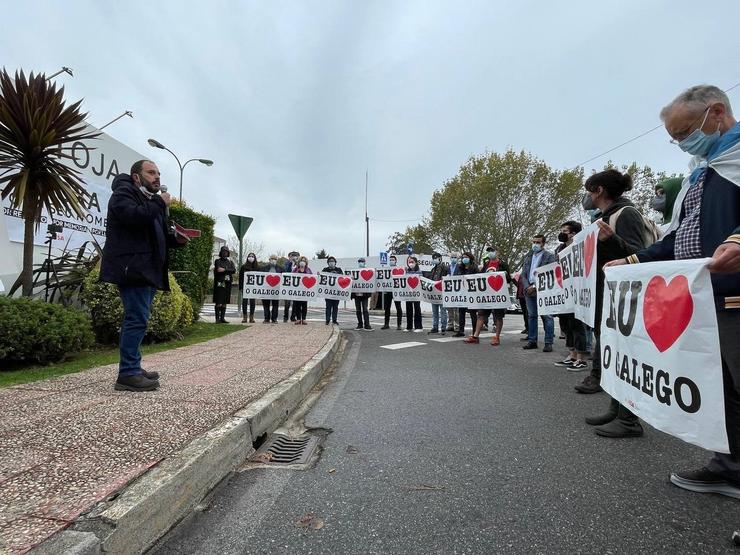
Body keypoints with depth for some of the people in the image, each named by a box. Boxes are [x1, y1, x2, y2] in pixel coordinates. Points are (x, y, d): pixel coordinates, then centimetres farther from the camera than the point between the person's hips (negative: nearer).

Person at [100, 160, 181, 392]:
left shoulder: (150, 200, 27)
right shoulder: (123, 192, -1)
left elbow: (156, 236, 29)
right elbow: (133, 216, -23)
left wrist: (176, 239, 11)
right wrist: (160, 203, -11)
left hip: (146, 269, 10)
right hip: (132, 268, -10)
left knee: (137, 319, 12)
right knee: (137, 318, -13)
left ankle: (133, 368, 20)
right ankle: (128, 375, -10)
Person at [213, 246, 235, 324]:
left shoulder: (230, 262, 17)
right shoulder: (217, 261, 6)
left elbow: (234, 270, 0)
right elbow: (216, 272, -6)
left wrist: (224, 270, -13)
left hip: (227, 284, 4)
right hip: (219, 284, -4)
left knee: (224, 302, 6)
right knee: (218, 302, -7)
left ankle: (222, 318, 11)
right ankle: (217, 318, -5)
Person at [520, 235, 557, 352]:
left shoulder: (549, 256, -1)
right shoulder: (528, 256, 17)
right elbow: (523, 274, 13)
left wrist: (535, 286, -15)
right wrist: (527, 287, -4)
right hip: (529, 290, 6)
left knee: (547, 317, -4)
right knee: (531, 316, 9)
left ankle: (548, 343, 0)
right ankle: (532, 341, 15)